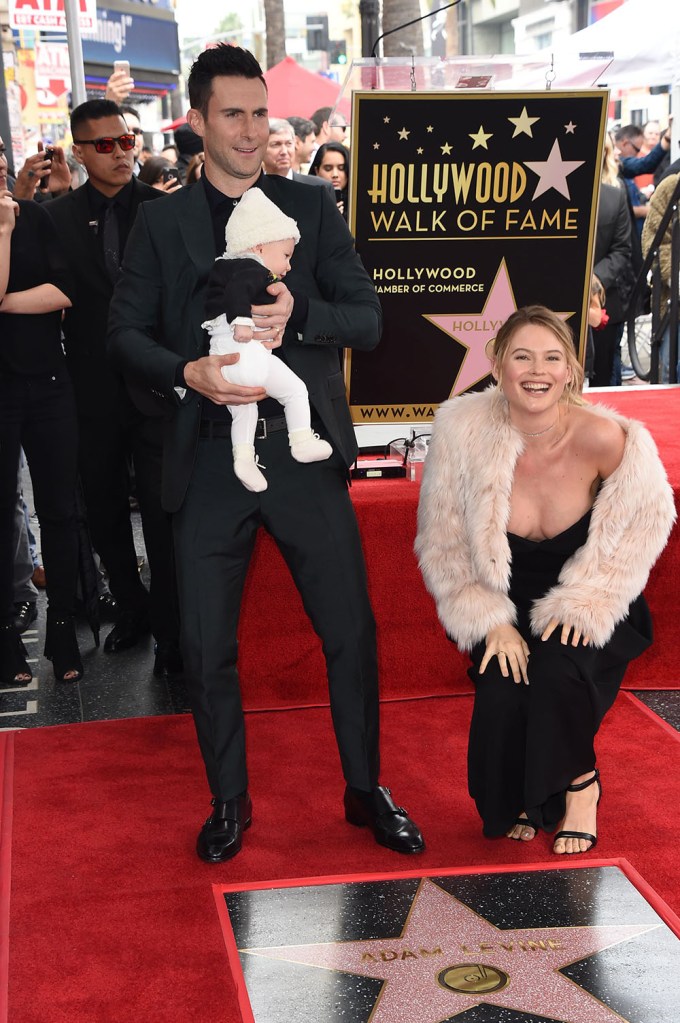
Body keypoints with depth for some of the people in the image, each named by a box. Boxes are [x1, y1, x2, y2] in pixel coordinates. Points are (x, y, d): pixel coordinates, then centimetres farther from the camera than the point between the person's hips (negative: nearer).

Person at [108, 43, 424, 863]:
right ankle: (230, 801, 27)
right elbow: (125, 334, 2)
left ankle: (365, 791, 25)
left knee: (351, 631, 5)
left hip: (305, 454, 0)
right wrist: (187, 373, -17)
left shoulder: (312, 208, 7)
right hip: (209, 460, 0)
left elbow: (367, 321, 1)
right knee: (206, 648, 6)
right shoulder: (162, 221, 6)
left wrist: (298, 315, -18)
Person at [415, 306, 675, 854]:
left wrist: (584, 600, -11)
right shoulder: (464, 430, -18)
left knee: (559, 673, -30)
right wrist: (491, 623, -14)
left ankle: (578, 786, 5)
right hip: (506, 606, 1)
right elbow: (445, 545, -7)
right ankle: (522, 799, 14)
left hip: (591, 608, -1)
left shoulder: (603, 437, -23)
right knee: (501, 699, -23)